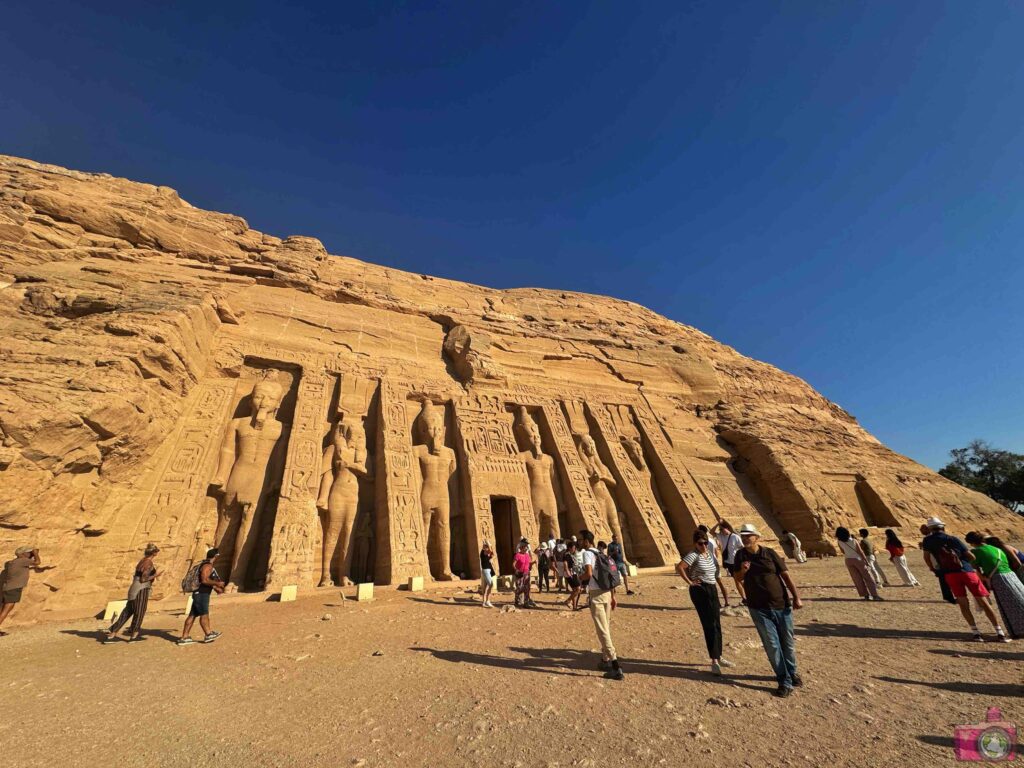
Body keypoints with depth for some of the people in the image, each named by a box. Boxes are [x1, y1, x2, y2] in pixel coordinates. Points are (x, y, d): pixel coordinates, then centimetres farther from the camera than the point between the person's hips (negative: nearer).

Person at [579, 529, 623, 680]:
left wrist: (579, 578, -6)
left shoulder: (587, 553, -12)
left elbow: (589, 573, -26)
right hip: (607, 593, 9)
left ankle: (616, 667, -5)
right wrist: (613, 596, 20)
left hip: (596, 595, -9)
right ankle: (606, 660, 28)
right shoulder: (601, 554, 13)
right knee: (606, 628, 18)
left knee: (602, 631, -4)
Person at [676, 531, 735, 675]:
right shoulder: (693, 555, -17)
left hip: (712, 589, 8)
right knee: (710, 625, -7)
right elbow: (679, 567, -27)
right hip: (700, 591, -8)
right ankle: (714, 661, 0)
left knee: (717, 625, 16)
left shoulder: (710, 554, 7)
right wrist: (689, 582, -20)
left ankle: (719, 657, 30)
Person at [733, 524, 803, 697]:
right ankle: (785, 682, 14)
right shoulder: (741, 555, 0)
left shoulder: (770, 553, -5)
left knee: (788, 642, 14)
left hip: (781, 605, 0)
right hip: (759, 609, 0)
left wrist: (796, 597, -9)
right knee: (772, 645, 0)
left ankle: (792, 673, 38)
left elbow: (785, 575, -2)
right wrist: (742, 570, -15)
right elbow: (738, 578, 7)